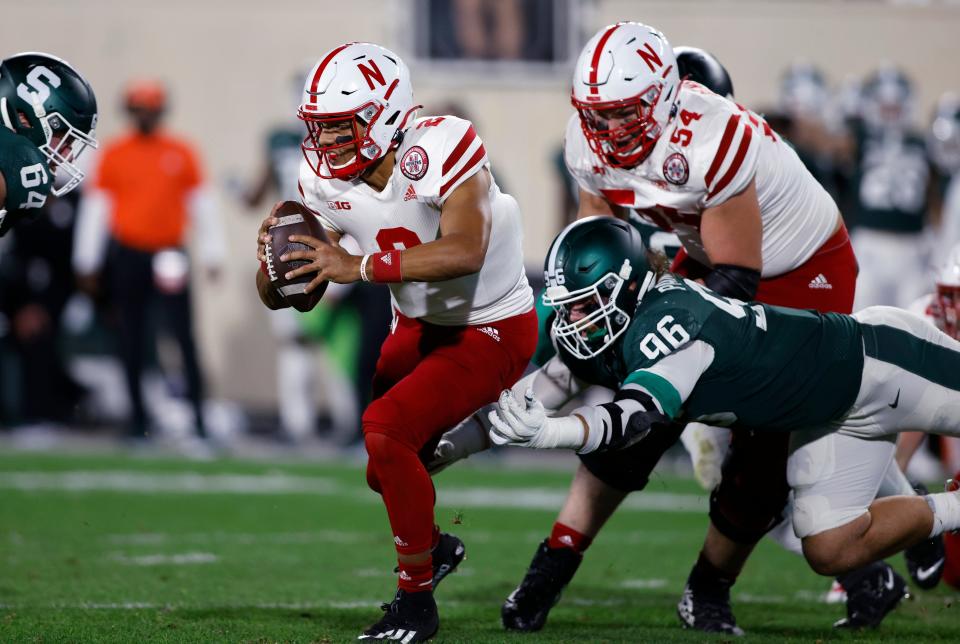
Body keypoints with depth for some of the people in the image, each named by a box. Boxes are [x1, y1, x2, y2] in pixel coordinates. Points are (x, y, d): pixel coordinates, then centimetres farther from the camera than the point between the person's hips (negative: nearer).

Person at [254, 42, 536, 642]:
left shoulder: (441, 150, -29)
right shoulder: (326, 182, -10)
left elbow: (464, 253, -45)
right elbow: (280, 297, -6)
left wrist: (357, 267, -49)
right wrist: (277, 259, -29)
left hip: (493, 330, -7)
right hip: (419, 326, 7)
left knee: (387, 429, -23)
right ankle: (433, 546, 40)